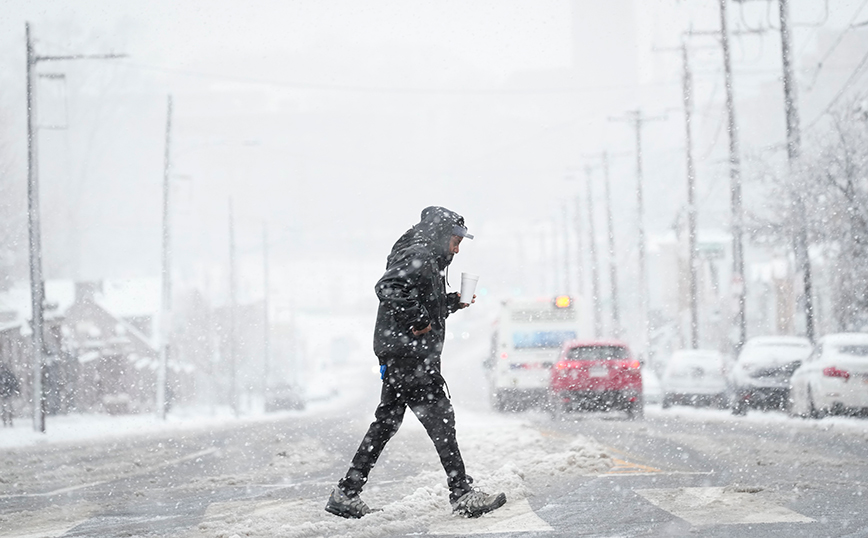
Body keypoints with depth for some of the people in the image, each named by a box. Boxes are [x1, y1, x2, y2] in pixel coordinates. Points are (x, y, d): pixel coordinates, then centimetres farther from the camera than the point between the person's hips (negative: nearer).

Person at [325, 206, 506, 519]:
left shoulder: (429, 262, 24)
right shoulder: (418, 257, -10)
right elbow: (387, 288, -26)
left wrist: (454, 303, 18)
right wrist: (417, 320, -23)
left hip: (399, 356, 11)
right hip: (409, 354, -11)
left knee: (386, 423, 11)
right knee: (440, 420, -9)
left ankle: (346, 494, 12)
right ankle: (462, 494, -10)